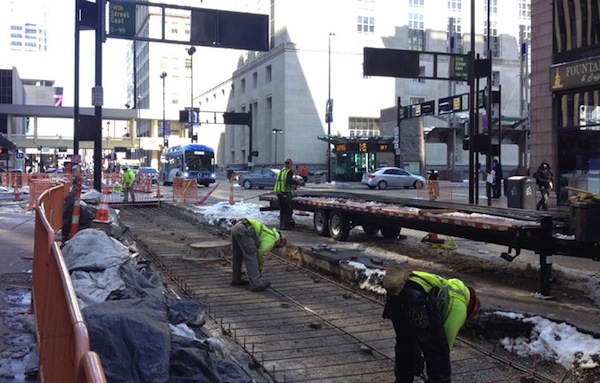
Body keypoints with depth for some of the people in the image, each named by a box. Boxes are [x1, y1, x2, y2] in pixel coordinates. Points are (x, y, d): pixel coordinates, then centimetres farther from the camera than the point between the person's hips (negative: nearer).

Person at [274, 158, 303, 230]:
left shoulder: (281, 171, 17)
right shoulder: (289, 171, -8)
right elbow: (288, 180, -24)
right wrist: (297, 183, -16)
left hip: (279, 193, 8)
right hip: (286, 193, -8)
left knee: (282, 210, 15)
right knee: (288, 210, -1)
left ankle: (281, 225, 19)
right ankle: (285, 226, -3)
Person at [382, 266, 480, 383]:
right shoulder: (459, 305, 22)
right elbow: (447, 338, 22)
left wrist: (417, 356, 52)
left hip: (395, 293, 8)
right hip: (418, 299, -8)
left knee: (404, 344, 31)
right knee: (439, 356, 10)